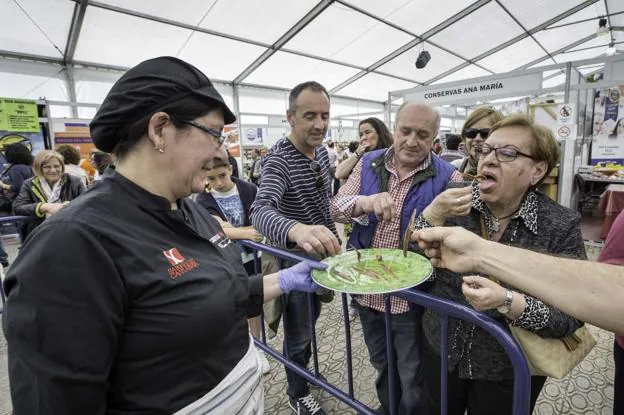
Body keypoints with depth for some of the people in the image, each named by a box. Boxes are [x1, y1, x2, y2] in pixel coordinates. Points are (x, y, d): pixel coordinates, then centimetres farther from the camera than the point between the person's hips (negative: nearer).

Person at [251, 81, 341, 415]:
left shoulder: (322, 151, -1)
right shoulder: (279, 159, -27)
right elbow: (260, 211, -44)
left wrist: (331, 238, 15)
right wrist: (296, 230, -64)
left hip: (317, 253, 8)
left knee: (312, 318, 27)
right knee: (298, 329, 11)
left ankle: (304, 371, 55)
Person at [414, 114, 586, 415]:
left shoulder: (561, 226, -15)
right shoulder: (456, 201, -11)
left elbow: (571, 316, -16)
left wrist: (508, 302, -34)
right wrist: (432, 215, -27)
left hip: (510, 371, -2)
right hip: (441, 350, 2)